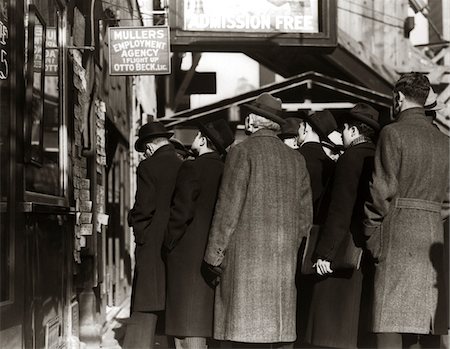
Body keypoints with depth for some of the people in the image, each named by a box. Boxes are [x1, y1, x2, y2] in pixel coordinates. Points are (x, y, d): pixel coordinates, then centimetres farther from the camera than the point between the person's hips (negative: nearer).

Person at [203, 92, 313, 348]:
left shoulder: (242, 152, -4)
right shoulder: (296, 159, 13)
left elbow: (229, 207, -8)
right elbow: (305, 214, 15)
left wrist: (214, 254, -3)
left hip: (248, 252, -5)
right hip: (284, 256, 6)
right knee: (282, 329, 7)